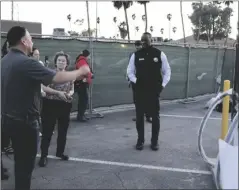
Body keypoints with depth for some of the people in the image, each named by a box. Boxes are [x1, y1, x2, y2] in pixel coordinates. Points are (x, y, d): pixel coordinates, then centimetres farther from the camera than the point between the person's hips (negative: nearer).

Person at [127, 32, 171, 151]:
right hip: (140, 90, 1)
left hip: (154, 90, 0)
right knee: (139, 116, 5)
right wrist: (135, 81, -8)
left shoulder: (159, 54, 1)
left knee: (155, 116, 5)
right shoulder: (136, 55, 3)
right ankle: (140, 140, 18)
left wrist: (162, 85, -3)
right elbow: (130, 71, 8)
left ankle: (154, 141, 17)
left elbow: (167, 71, 7)